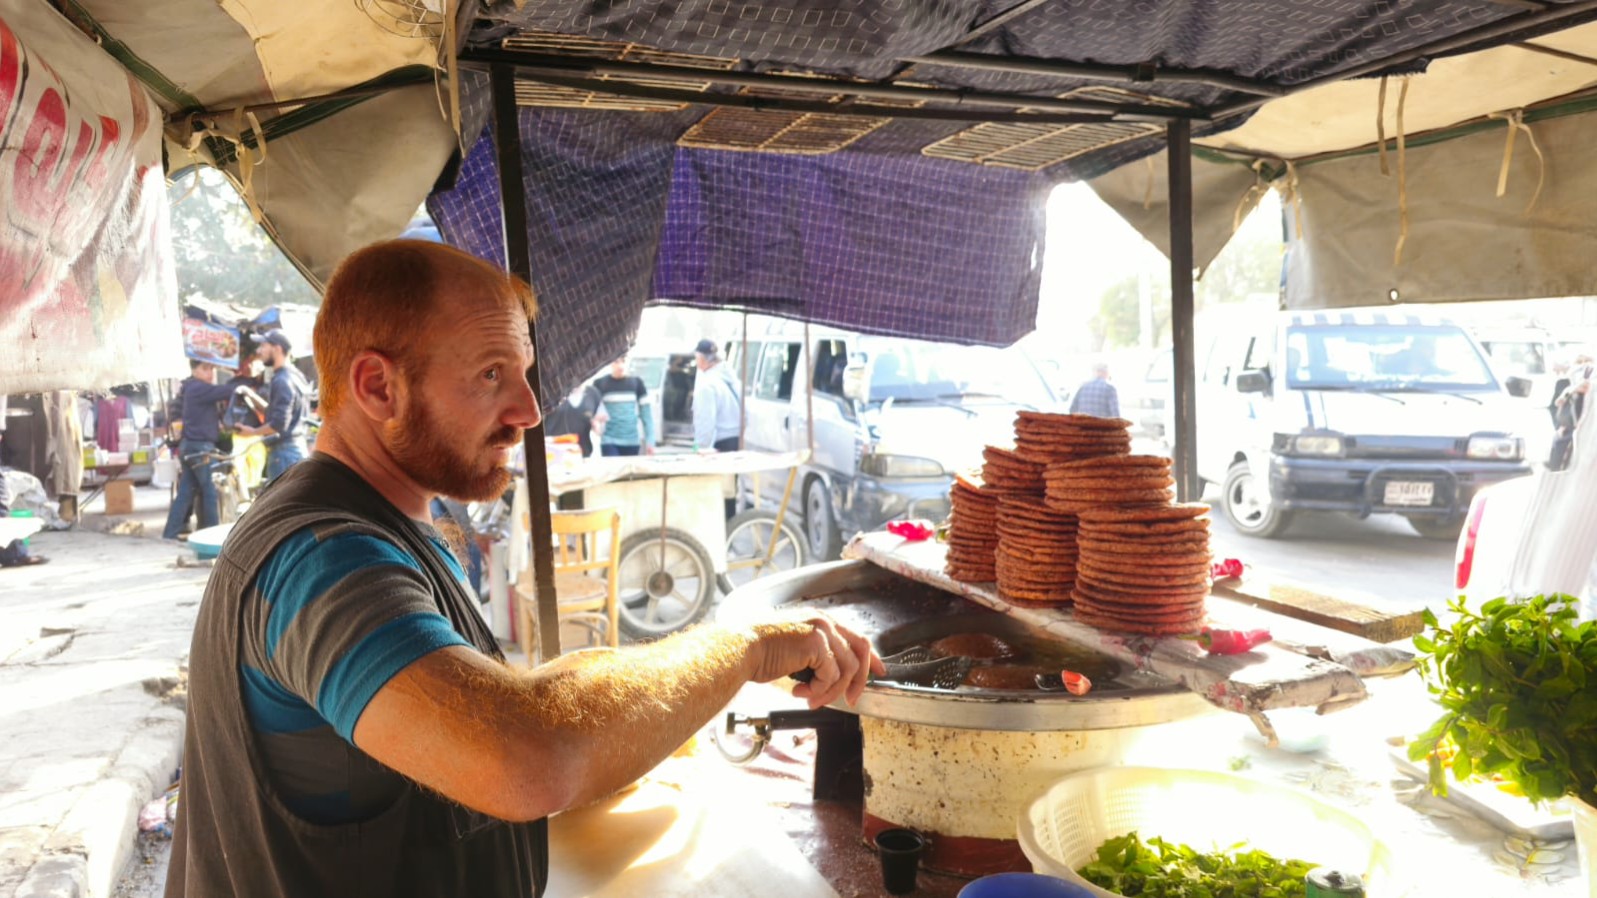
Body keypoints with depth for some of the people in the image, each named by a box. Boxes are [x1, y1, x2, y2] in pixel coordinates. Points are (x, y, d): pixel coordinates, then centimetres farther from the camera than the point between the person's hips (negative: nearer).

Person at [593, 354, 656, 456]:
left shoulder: (636, 382, 6)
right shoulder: (600, 384, 2)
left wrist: (650, 440, 1)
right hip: (609, 441, -2)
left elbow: (646, 411, 6)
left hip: (632, 442, 2)